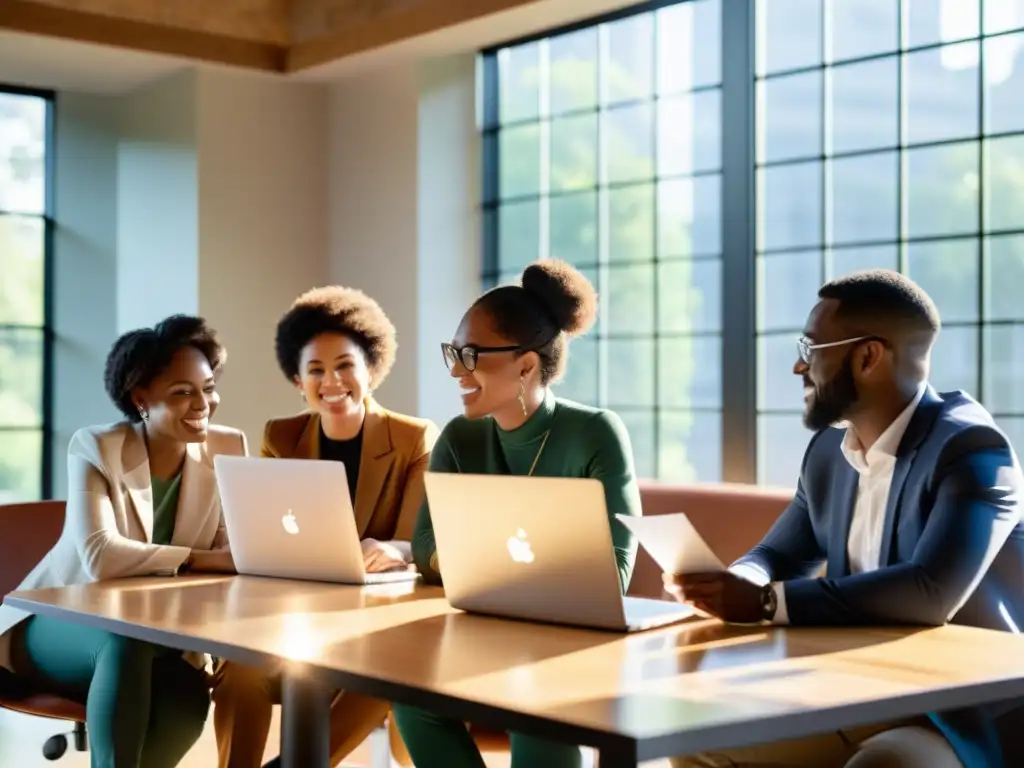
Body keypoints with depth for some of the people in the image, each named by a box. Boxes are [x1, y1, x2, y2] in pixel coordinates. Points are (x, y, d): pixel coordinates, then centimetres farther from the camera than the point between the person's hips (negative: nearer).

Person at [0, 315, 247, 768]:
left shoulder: (227, 450, -4)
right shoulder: (96, 448, -16)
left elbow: (234, 549, -7)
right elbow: (100, 557, -30)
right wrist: (204, 559, -33)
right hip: (60, 625, -3)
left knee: (188, 697, -29)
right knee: (126, 643, -37)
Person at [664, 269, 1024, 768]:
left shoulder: (970, 448, -17)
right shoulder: (828, 451, 8)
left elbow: (930, 591, -32)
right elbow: (779, 556, 17)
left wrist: (767, 602, -30)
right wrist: (729, 583, -8)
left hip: (972, 717, -8)